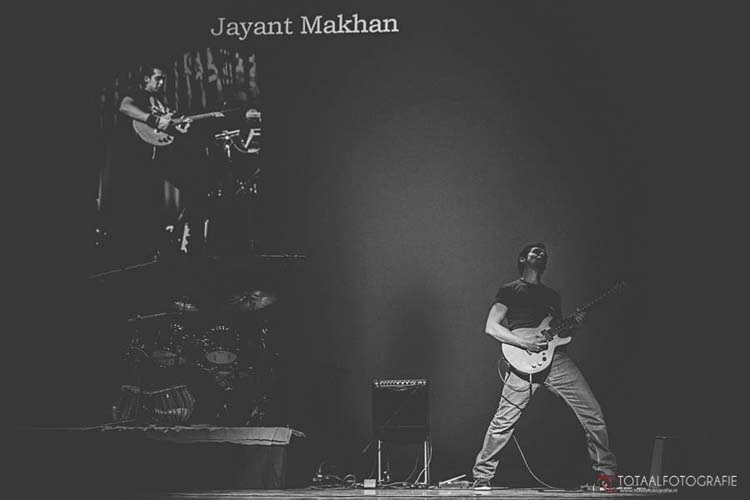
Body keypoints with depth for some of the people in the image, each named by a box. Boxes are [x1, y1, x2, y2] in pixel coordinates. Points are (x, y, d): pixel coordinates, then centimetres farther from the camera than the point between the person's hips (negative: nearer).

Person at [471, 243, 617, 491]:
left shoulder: (552, 295, 26)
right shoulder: (509, 290, 10)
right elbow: (491, 327, 0)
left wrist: (574, 323, 6)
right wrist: (525, 343, -11)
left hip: (556, 358, 5)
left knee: (592, 412, -5)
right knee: (503, 421, -9)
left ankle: (606, 471, 4)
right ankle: (482, 477, 4)